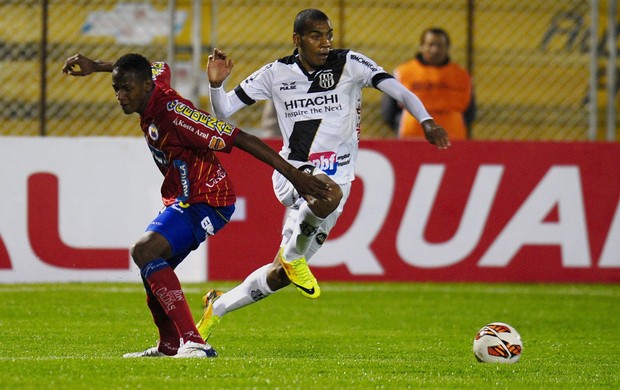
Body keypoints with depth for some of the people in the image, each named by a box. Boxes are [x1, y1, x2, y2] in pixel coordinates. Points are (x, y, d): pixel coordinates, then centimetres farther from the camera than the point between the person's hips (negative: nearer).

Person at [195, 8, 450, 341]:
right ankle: (293, 254, -13)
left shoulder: (349, 64, -2)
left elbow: (398, 90, -11)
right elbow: (223, 110, 7)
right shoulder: (277, 73, 1)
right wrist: (216, 84, -14)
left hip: (335, 176, 2)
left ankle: (218, 307, 30)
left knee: (280, 275, 7)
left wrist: (425, 121, -28)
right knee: (327, 193, -40)